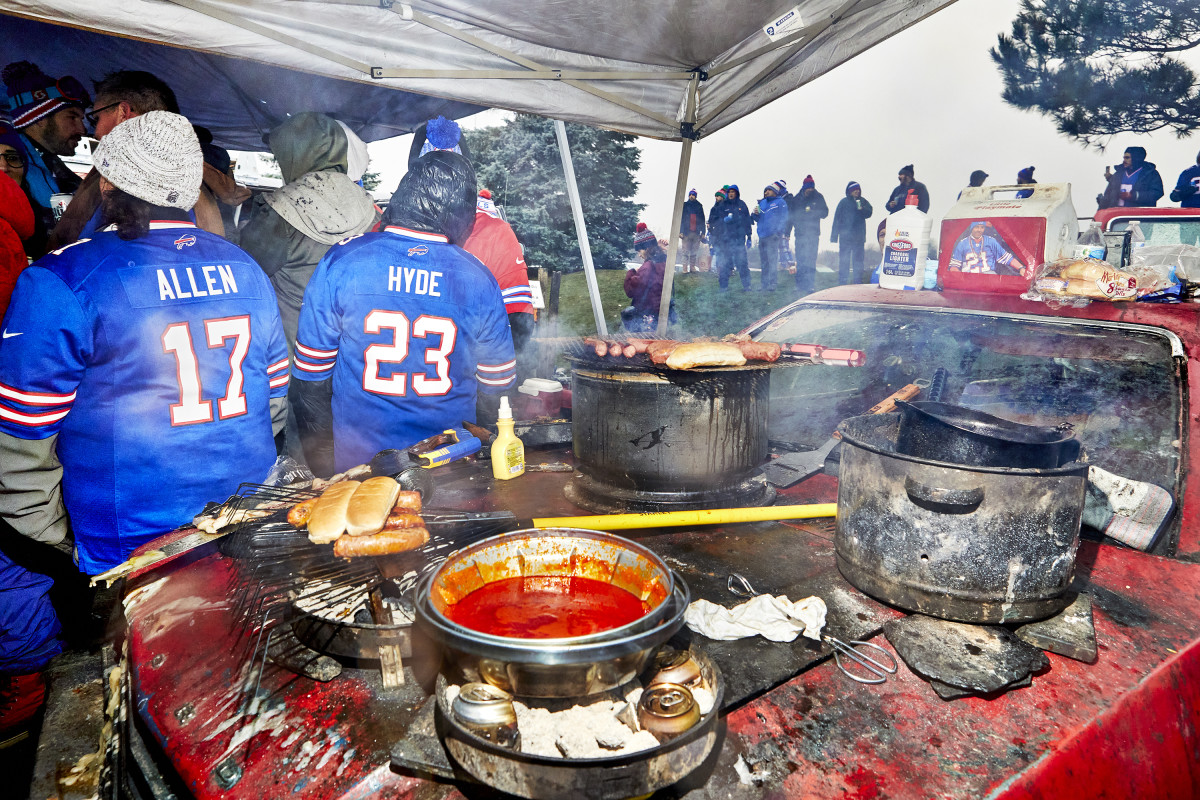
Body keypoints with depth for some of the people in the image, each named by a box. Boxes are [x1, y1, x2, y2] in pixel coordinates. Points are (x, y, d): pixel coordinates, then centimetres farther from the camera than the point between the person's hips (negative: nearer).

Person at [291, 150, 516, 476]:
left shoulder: (341, 260, -12)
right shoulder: (479, 279, -10)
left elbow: (311, 374, -7)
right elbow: (498, 383, -1)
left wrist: (322, 461, 6)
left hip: (356, 460, 0)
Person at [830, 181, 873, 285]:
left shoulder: (862, 201, 8)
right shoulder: (843, 202, 0)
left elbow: (869, 213, 2)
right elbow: (837, 219, -2)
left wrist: (862, 209, -21)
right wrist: (834, 236, -6)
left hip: (859, 237, 3)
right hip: (845, 237, -3)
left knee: (858, 261, 7)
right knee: (844, 261, -2)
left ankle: (858, 283, 13)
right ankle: (842, 283, 2)